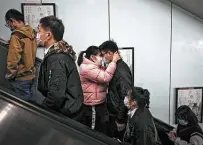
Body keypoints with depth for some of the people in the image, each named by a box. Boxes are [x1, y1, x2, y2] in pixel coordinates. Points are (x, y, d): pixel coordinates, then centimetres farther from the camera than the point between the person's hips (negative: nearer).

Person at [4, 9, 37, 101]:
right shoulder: (31, 33, 3)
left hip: (21, 77, -7)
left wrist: (9, 75, -6)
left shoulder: (16, 36, -19)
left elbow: (13, 60, -20)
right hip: (31, 75, 7)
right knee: (31, 102, 17)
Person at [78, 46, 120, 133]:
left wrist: (114, 61, -4)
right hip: (93, 106, -10)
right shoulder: (87, 68, -21)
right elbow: (105, 77, -29)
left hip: (99, 104, 10)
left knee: (101, 130, 21)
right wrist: (114, 61, -25)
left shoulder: (96, 67, 13)